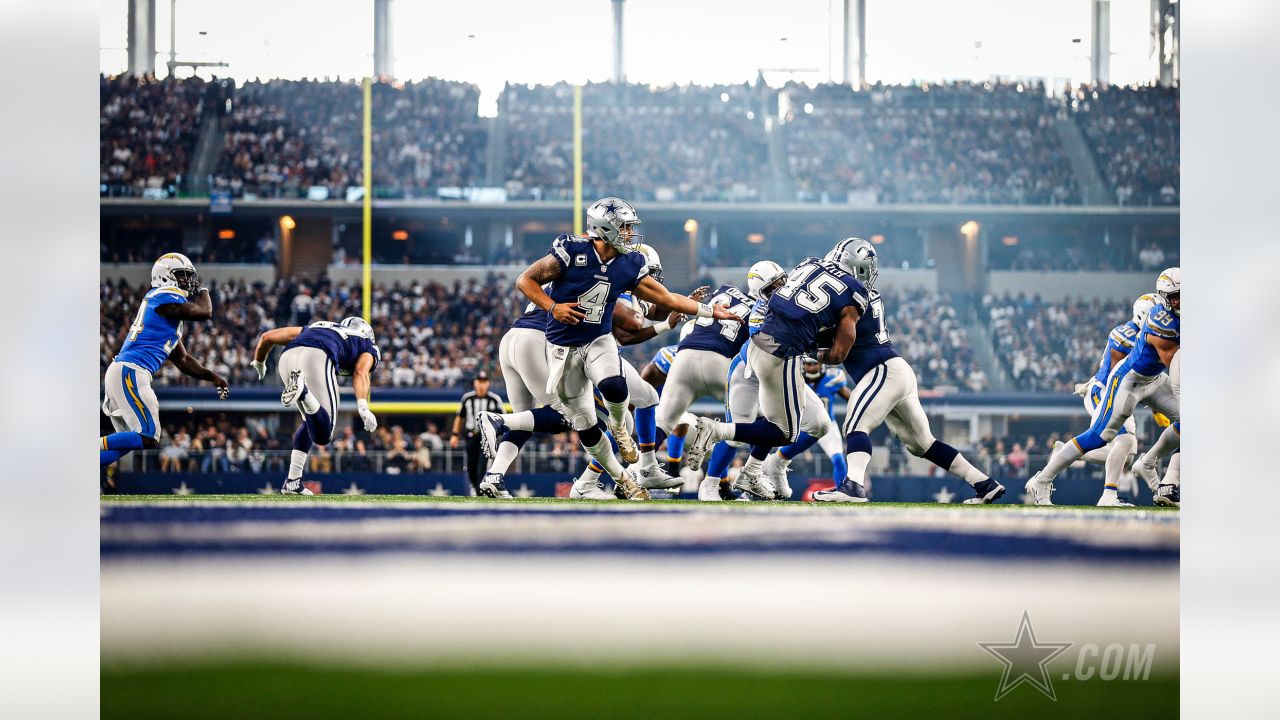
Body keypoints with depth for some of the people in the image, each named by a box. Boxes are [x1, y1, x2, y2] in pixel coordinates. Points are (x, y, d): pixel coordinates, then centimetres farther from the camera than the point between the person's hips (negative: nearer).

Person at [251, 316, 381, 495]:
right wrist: (363, 408, -9)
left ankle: (292, 482, 16)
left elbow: (268, 337, 40)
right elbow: (360, 373, 6)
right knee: (322, 435, -6)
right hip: (317, 358, -5)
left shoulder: (314, 327, 43)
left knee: (311, 422, 26)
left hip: (286, 358, 5)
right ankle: (302, 390, -32)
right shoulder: (368, 347, 30)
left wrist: (259, 365, 59)